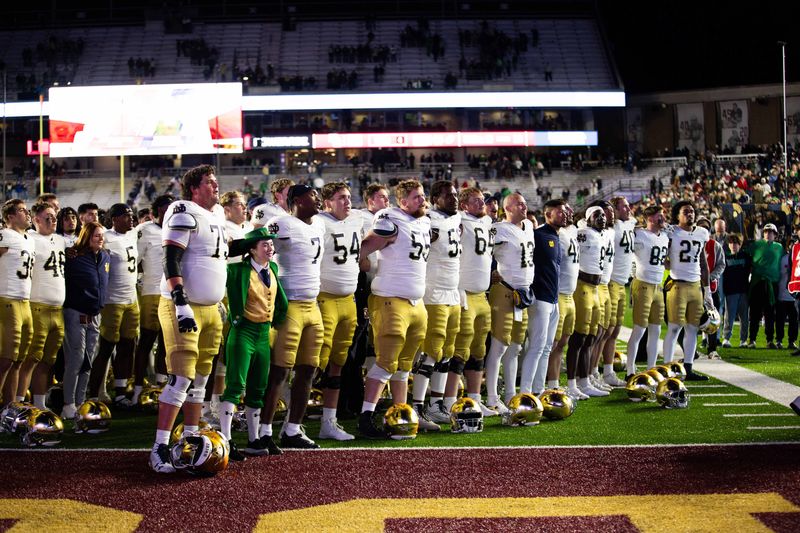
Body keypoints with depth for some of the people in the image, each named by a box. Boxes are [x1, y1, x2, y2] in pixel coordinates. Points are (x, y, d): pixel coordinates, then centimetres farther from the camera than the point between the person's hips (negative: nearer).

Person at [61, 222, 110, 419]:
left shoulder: (106, 258, 9)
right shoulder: (74, 259, -11)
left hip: (95, 316, 6)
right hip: (76, 314, -6)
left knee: (88, 362, 8)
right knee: (75, 360, -7)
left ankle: (79, 404, 15)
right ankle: (68, 405, -1)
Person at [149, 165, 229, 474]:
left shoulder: (216, 220, 17)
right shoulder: (184, 213, -11)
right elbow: (171, 261, -18)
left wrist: (220, 304, 25)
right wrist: (181, 305, -25)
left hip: (210, 309, 9)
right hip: (184, 308, -9)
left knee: (200, 380, 11)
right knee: (181, 379, -13)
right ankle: (159, 448, -10)